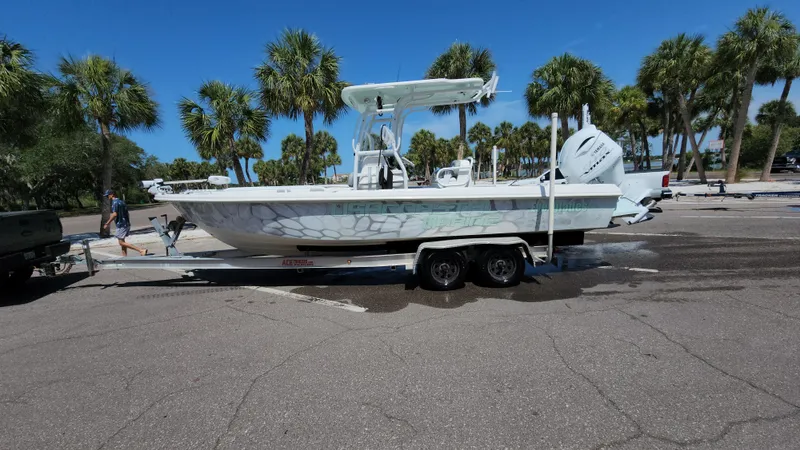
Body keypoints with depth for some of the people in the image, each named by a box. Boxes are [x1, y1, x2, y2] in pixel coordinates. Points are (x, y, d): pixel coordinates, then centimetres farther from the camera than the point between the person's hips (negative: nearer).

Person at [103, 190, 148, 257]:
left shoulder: (115, 202, -11)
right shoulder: (120, 201, 17)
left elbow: (114, 214, -20)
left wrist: (107, 223, -13)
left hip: (121, 225, -10)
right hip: (126, 223, 10)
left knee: (121, 243, -8)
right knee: (122, 242, 14)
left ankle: (141, 250, -19)